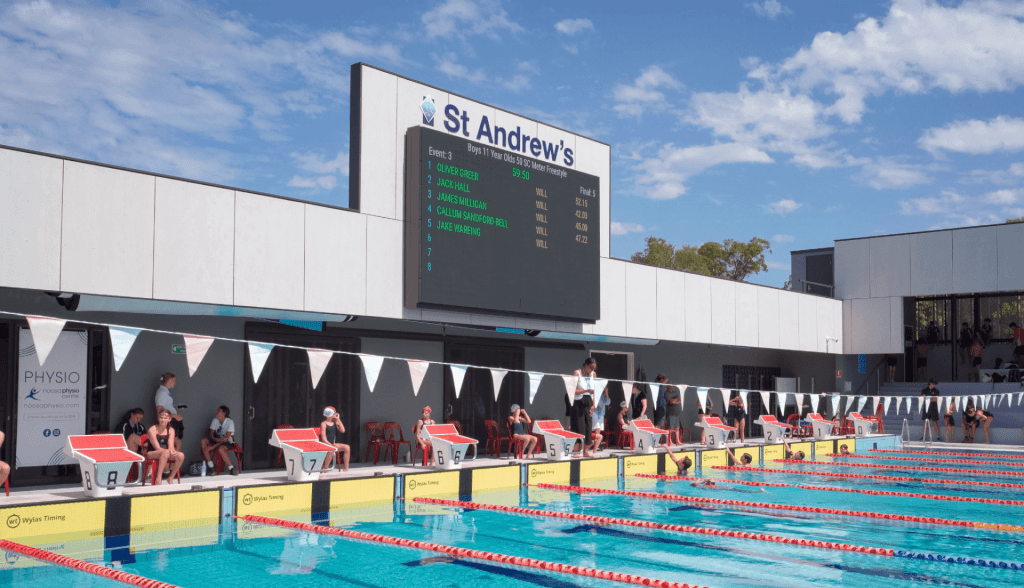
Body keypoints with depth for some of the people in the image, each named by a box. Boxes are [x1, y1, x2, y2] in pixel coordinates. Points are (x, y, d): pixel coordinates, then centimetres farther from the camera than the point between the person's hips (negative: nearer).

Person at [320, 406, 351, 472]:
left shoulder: (335, 422, 12)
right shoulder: (323, 424, -6)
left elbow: (342, 430, 0)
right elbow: (323, 438, -12)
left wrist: (338, 419, -1)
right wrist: (330, 445, -24)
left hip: (333, 444, 6)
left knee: (347, 447, -15)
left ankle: (345, 468, -13)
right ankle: (325, 469, -25)